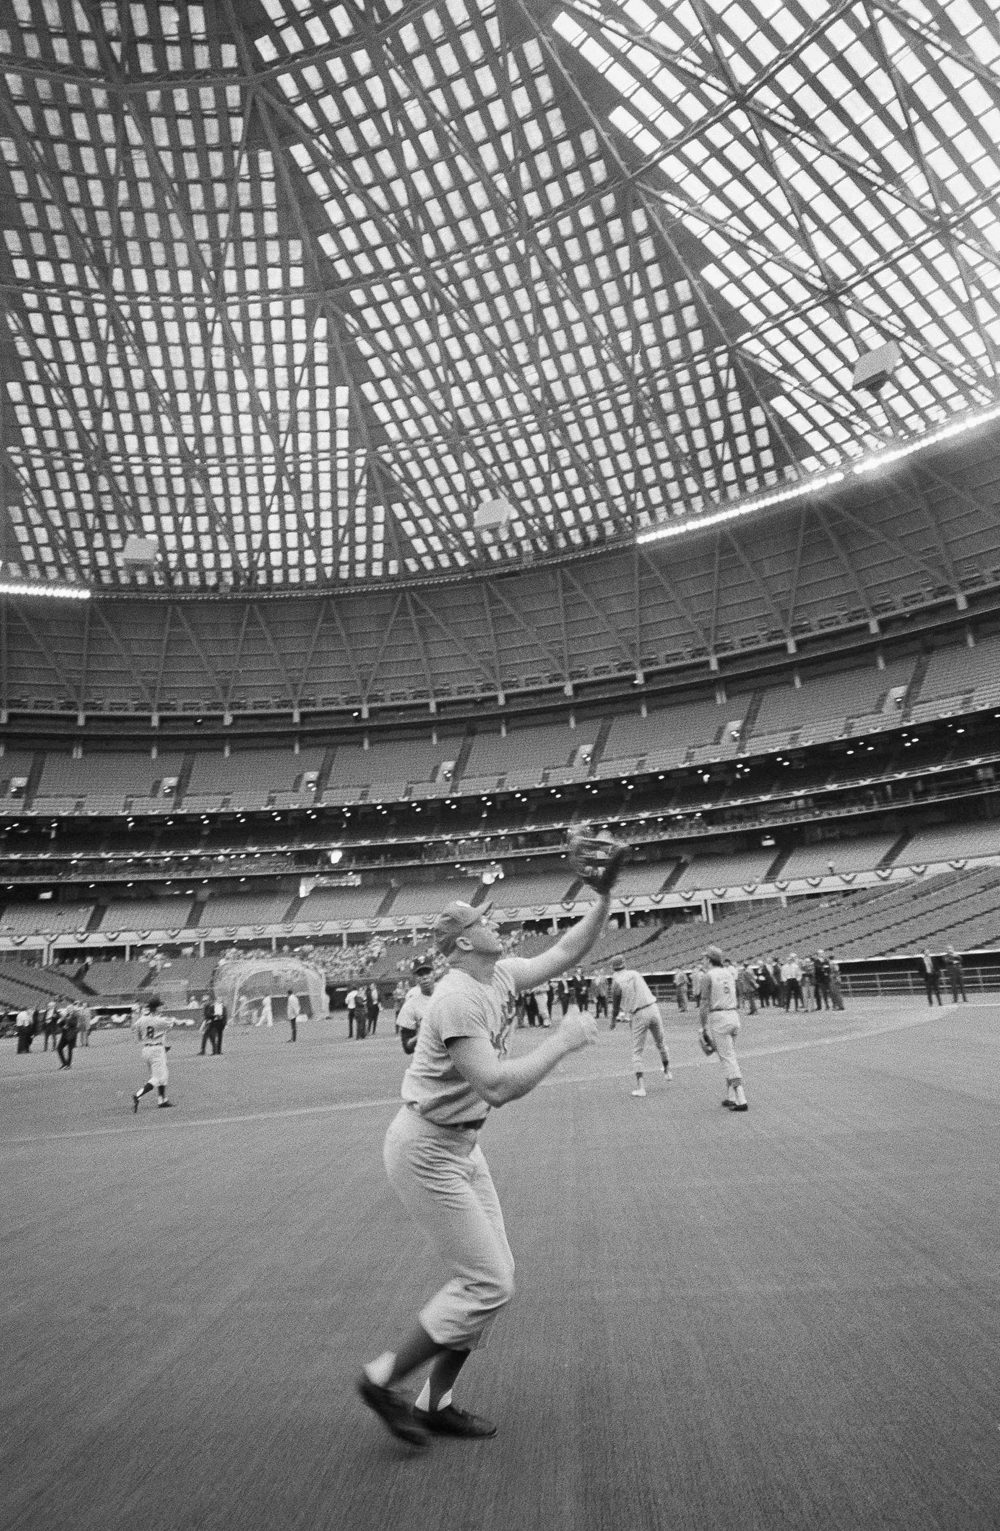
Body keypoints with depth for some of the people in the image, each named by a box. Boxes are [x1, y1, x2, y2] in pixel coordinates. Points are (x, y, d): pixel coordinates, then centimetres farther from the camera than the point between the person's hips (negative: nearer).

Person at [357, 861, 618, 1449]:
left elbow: (566, 952, 8)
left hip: (463, 1146, 9)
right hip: (426, 1150, -9)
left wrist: (604, 897, -3)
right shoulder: (459, 998, -27)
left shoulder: (502, 976, 1)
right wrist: (563, 1041, -25)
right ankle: (383, 1380, 15)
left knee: (496, 1273, 14)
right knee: (488, 1283, -3)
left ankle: (436, 1402, 29)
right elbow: (497, 1086, -34)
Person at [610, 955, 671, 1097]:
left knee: (637, 1051, 5)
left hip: (638, 1016, -4)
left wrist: (613, 1021, 20)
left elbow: (616, 1006, 2)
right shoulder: (635, 973, 8)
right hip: (653, 1008, 4)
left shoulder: (616, 982, -5)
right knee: (660, 1042, 25)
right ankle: (667, 1070, 43)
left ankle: (640, 1086, -5)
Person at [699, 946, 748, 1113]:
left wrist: (702, 1025, -4)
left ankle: (741, 1100, -11)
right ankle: (731, 1097, 19)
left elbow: (704, 1002, -8)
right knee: (730, 1056, 16)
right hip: (734, 1015, 7)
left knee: (728, 1058, -6)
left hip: (718, 1018, -7)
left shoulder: (708, 975, -7)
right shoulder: (729, 972, 12)